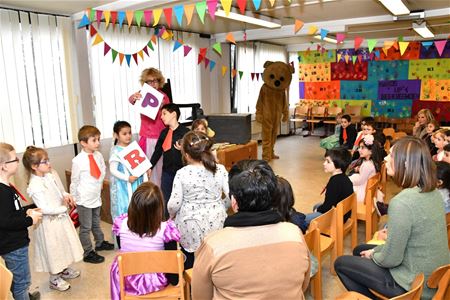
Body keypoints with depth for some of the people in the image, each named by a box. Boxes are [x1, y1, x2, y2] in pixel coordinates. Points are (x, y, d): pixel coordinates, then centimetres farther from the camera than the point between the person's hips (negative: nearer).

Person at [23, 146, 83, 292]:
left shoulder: (52, 174, -4)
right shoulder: (35, 186, -27)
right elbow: (45, 209, -28)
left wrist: (67, 196, -8)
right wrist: (64, 208, -18)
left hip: (62, 217, 8)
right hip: (50, 222, -8)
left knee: (64, 245, 24)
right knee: (53, 249, 10)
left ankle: (64, 270, 47)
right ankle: (54, 279, 31)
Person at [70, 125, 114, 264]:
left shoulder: (98, 155, -5)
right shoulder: (78, 161, -19)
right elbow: (74, 181, -10)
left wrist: (100, 183, 8)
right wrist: (74, 199, -5)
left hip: (96, 196, 6)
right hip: (84, 199, -6)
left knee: (96, 223, 25)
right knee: (86, 227, 5)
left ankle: (100, 242, 44)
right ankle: (88, 253, 18)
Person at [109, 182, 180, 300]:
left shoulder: (122, 224, -21)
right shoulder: (165, 229, -30)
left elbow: (122, 249, 1)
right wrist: (175, 280, 3)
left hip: (127, 280, 2)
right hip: (155, 282, -1)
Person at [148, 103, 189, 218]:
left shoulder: (185, 132, -10)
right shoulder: (164, 132, 8)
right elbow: (157, 151, 14)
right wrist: (150, 167, 15)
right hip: (167, 171, 6)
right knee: (165, 199, 14)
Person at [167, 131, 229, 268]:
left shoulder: (182, 173, -16)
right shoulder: (220, 169, -10)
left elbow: (174, 203, -13)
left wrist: (172, 215, 8)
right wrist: (220, 208, 9)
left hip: (190, 225, -1)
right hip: (215, 222, 2)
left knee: (189, 261, 19)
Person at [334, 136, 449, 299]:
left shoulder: (401, 202, -29)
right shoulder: (433, 192, -2)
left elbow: (391, 260, -21)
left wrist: (373, 256, -1)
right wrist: (376, 250, 9)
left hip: (413, 285, -8)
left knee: (341, 263, 5)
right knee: (360, 250, 23)